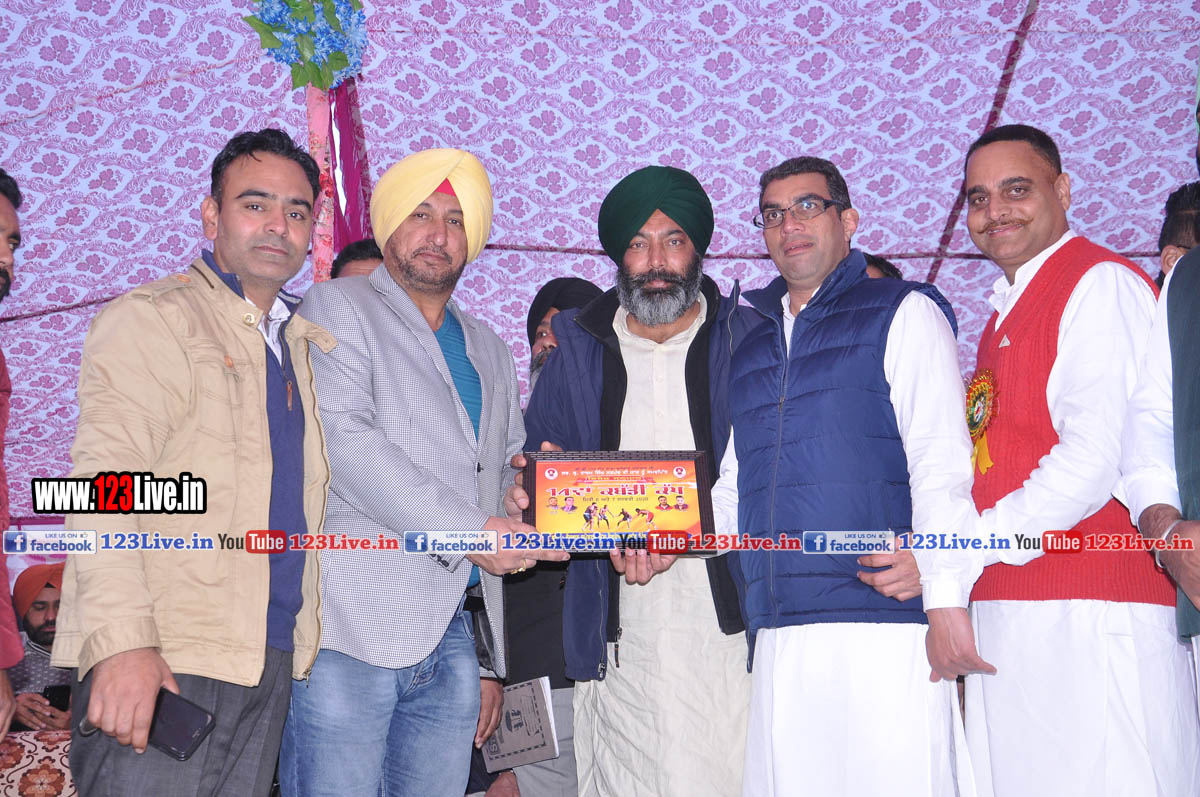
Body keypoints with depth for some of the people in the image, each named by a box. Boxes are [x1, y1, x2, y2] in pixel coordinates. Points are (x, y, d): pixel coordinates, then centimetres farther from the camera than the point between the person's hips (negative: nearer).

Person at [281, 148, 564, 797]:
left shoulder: (489, 350, 23)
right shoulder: (337, 308, 4)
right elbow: (342, 438, -12)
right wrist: (467, 529, -16)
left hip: (459, 635, 6)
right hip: (353, 626, -5)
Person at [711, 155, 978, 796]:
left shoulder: (902, 312, 6)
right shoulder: (751, 347, 22)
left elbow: (942, 465, -4)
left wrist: (939, 581, -18)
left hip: (883, 626, -5)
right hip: (776, 636, 5)